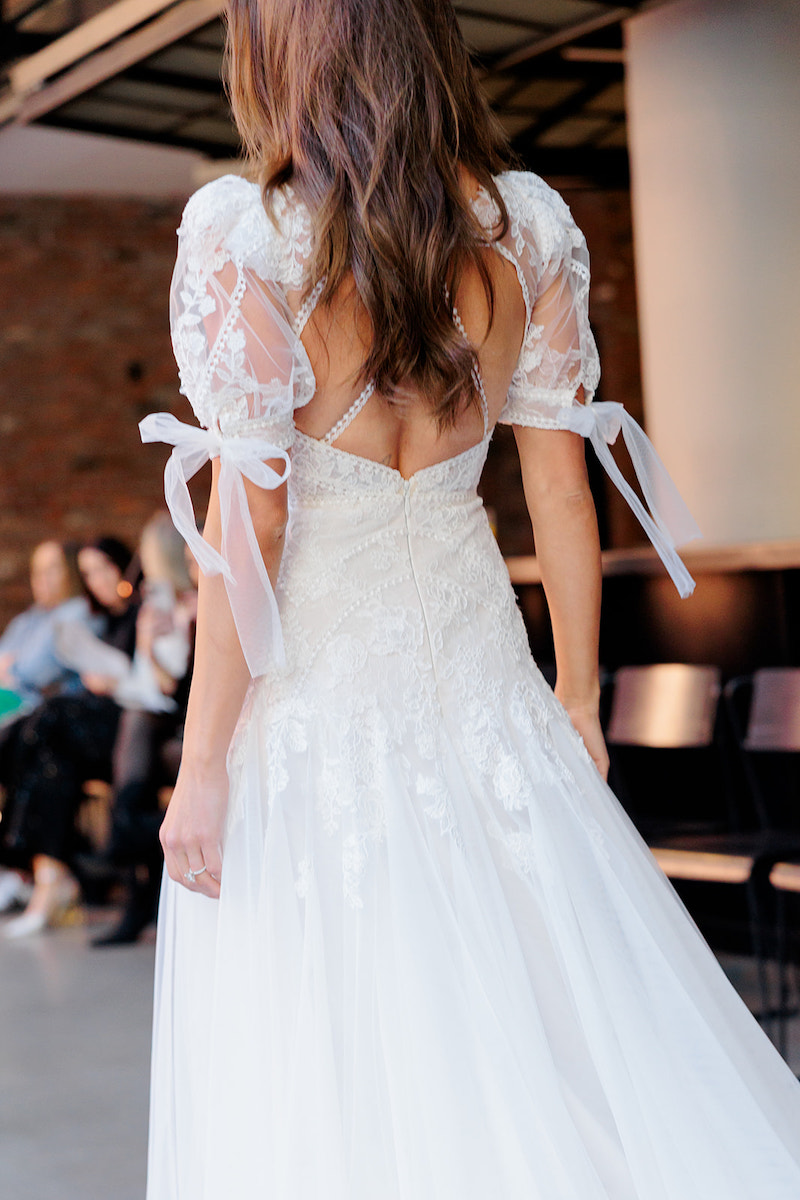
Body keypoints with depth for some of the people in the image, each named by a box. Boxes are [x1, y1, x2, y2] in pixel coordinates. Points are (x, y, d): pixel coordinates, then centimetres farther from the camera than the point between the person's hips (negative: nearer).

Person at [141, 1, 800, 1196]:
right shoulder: (528, 224, 0)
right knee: (553, 1036, 13)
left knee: (334, 1067, 7)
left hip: (309, 686, -4)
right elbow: (561, 490, 3)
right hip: (474, 672, 4)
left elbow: (246, 525, -14)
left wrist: (201, 766, -7)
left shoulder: (244, 236, -13)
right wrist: (578, 701, 14)